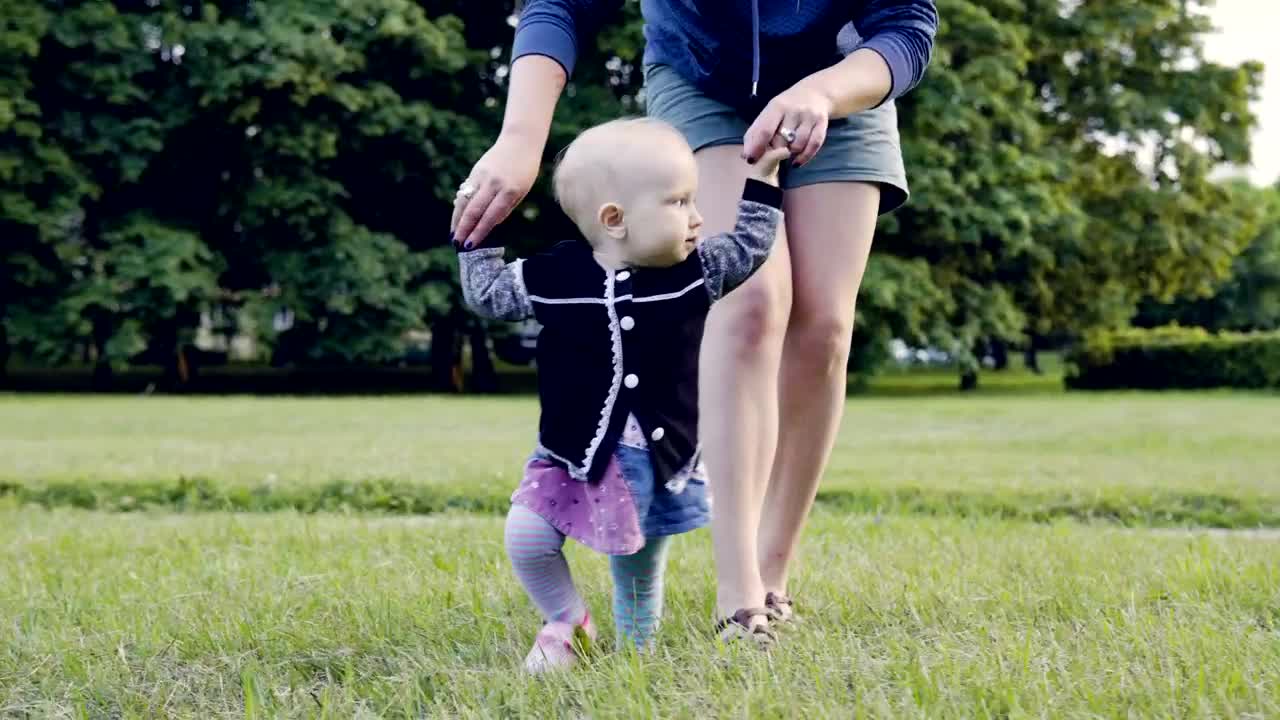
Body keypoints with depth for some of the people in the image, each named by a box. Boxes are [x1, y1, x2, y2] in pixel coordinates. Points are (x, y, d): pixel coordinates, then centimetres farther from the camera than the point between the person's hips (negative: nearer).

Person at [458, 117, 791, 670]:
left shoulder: (694, 273, -3)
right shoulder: (555, 277, -9)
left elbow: (750, 247, 9)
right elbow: (486, 294, 5)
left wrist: (762, 180, 5)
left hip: (661, 460, 2)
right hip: (575, 456, -2)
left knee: (639, 575, 11)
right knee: (526, 540, -17)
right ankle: (567, 623, 9)